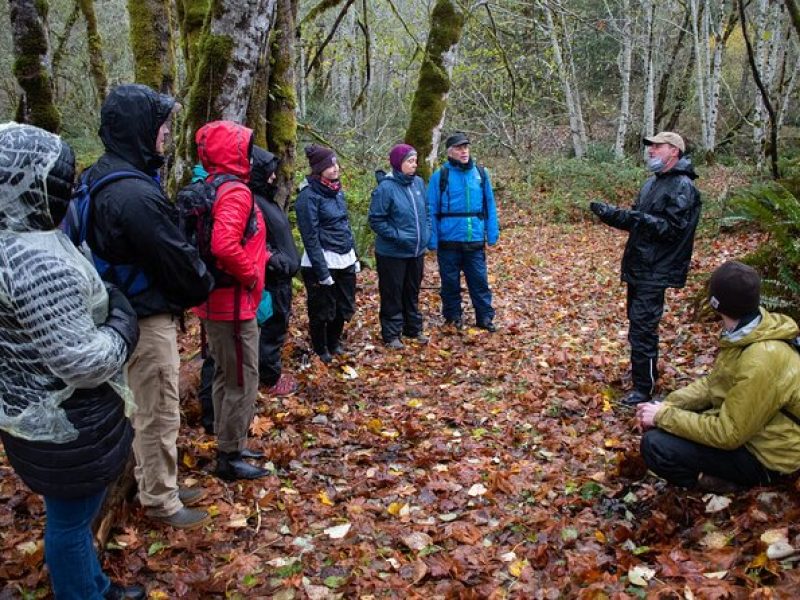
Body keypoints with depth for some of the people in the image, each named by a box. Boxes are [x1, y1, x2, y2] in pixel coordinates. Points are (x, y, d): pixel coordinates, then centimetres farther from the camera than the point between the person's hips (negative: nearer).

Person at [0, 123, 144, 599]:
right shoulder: (39, 263, -30)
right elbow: (83, 362, -29)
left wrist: (105, 303, 5)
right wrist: (124, 317, -13)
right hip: (65, 425, -10)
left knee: (72, 513, 27)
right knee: (71, 519, 12)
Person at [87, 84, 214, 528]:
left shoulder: (103, 177, 6)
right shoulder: (135, 194, -27)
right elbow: (177, 258, -20)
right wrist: (203, 288, 0)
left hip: (125, 309, 10)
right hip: (147, 318, -10)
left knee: (144, 408, 21)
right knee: (159, 413, 5)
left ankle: (154, 485, 37)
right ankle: (161, 501, 21)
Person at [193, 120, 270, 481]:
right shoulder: (235, 192, -19)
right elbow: (225, 246, -34)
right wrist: (250, 275, -18)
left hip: (214, 301, 10)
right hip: (234, 303, -10)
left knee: (226, 376, 20)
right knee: (243, 381, 1)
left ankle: (229, 446, 33)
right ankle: (230, 458, 11)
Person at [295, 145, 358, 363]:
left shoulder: (336, 190, 9)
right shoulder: (309, 196, -15)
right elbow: (311, 237, -17)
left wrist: (354, 256, 15)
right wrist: (321, 271, -18)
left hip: (345, 260, 7)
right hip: (323, 262, -7)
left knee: (344, 306, 17)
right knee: (322, 310, 8)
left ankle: (334, 343, 39)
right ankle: (321, 351, 28)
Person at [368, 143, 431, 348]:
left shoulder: (418, 183, 2)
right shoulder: (386, 187, -16)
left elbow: (426, 211, 15)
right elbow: (376, 220, -14)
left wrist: (426, 232, 2)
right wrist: (398, 236, -19)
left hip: (417, 252, 6)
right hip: (392, 253, -6)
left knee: (412, 292, 18)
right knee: (392, 294, 5)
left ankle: (414, 329, 32)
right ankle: (391, 334, 16)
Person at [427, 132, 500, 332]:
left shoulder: (480, 173, 4)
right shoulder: (440, 175, -4)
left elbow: (489, 205, 7)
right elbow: (431, 210, -3)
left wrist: (492, 233, 2)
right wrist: (432, 240, -8)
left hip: (475, 240, 2)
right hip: (449, 241, -1)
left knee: (480, 280, 7)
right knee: (450, 281, 11)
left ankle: (485, 317, 18)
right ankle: (453, 317, 25)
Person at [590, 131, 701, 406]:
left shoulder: (683, 188, -14)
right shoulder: (653, 182, 14)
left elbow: (672, 229, -22)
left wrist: (642, 219, -36)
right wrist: (611, 214, 3)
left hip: (654, 272, -9)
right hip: (639, 267, 9)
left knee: (642, 329, -8)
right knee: (638, 323, 20)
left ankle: (644, 389, 0)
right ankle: (644, 370, 36)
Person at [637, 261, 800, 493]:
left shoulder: (761, 362, -33)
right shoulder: (747, 333, -4)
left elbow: (727, 434, -28)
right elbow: (713, 383, 7)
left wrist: (663, 416, -21)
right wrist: (666, 405, -6)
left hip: (762, 454, -9)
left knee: (655, 446, -21)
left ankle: (723, 482, -2)